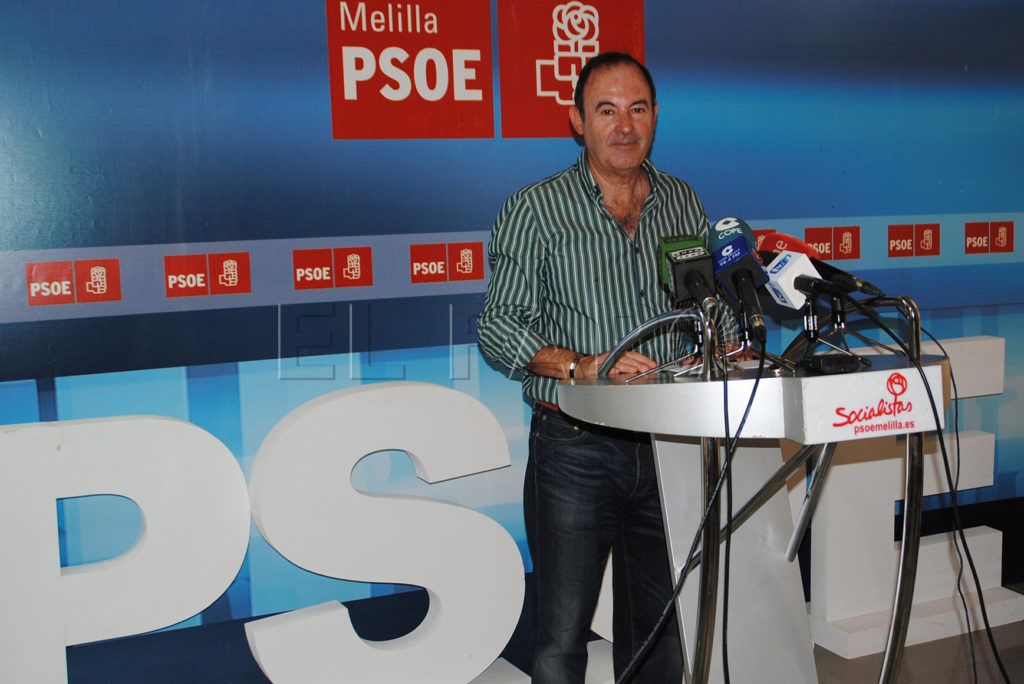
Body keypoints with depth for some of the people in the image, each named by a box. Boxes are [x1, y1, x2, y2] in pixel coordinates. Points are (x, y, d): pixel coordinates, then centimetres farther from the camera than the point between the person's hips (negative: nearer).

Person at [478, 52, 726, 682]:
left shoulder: (683, 203, 12)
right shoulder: (535, 210, 0)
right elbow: (499, 325, -4)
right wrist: (580, 365, -19)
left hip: (669, 444, 4)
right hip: (575, 447, -4)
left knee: (662, 630, 13)